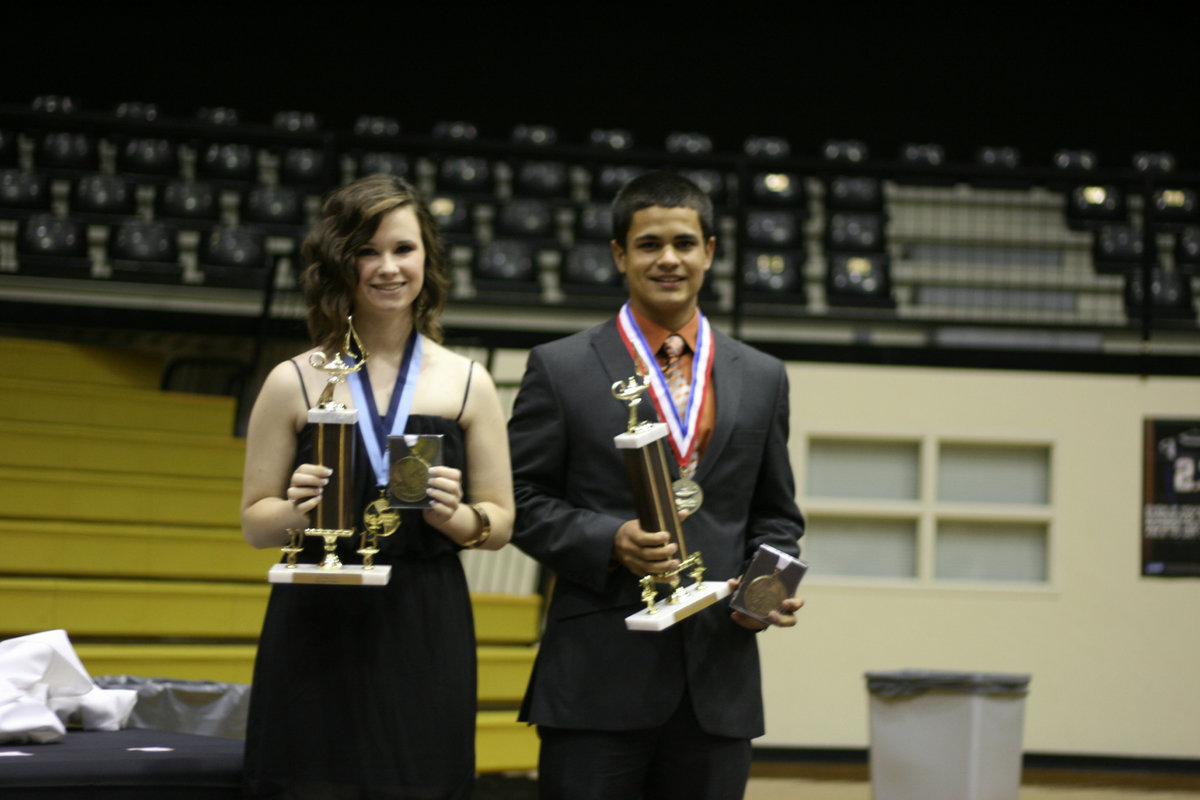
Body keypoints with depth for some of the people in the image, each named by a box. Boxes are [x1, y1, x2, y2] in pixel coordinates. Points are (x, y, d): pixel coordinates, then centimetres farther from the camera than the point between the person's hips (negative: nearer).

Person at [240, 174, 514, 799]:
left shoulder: (467, 383, 7)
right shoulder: (294, 382, 4)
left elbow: (501, 522, 9)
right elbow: (254, 523, 8)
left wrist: (455, 517, -11)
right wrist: (298, 510, -13)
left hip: (424, 636, 1)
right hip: (316, 632, -1)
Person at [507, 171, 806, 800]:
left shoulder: (761, 378, 13)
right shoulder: (561, 369, 3)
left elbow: (775, 514, 18)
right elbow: (519, 499, 1)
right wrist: (608, 541, -15)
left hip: (718, 683, 3)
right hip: (597, 676, -3)